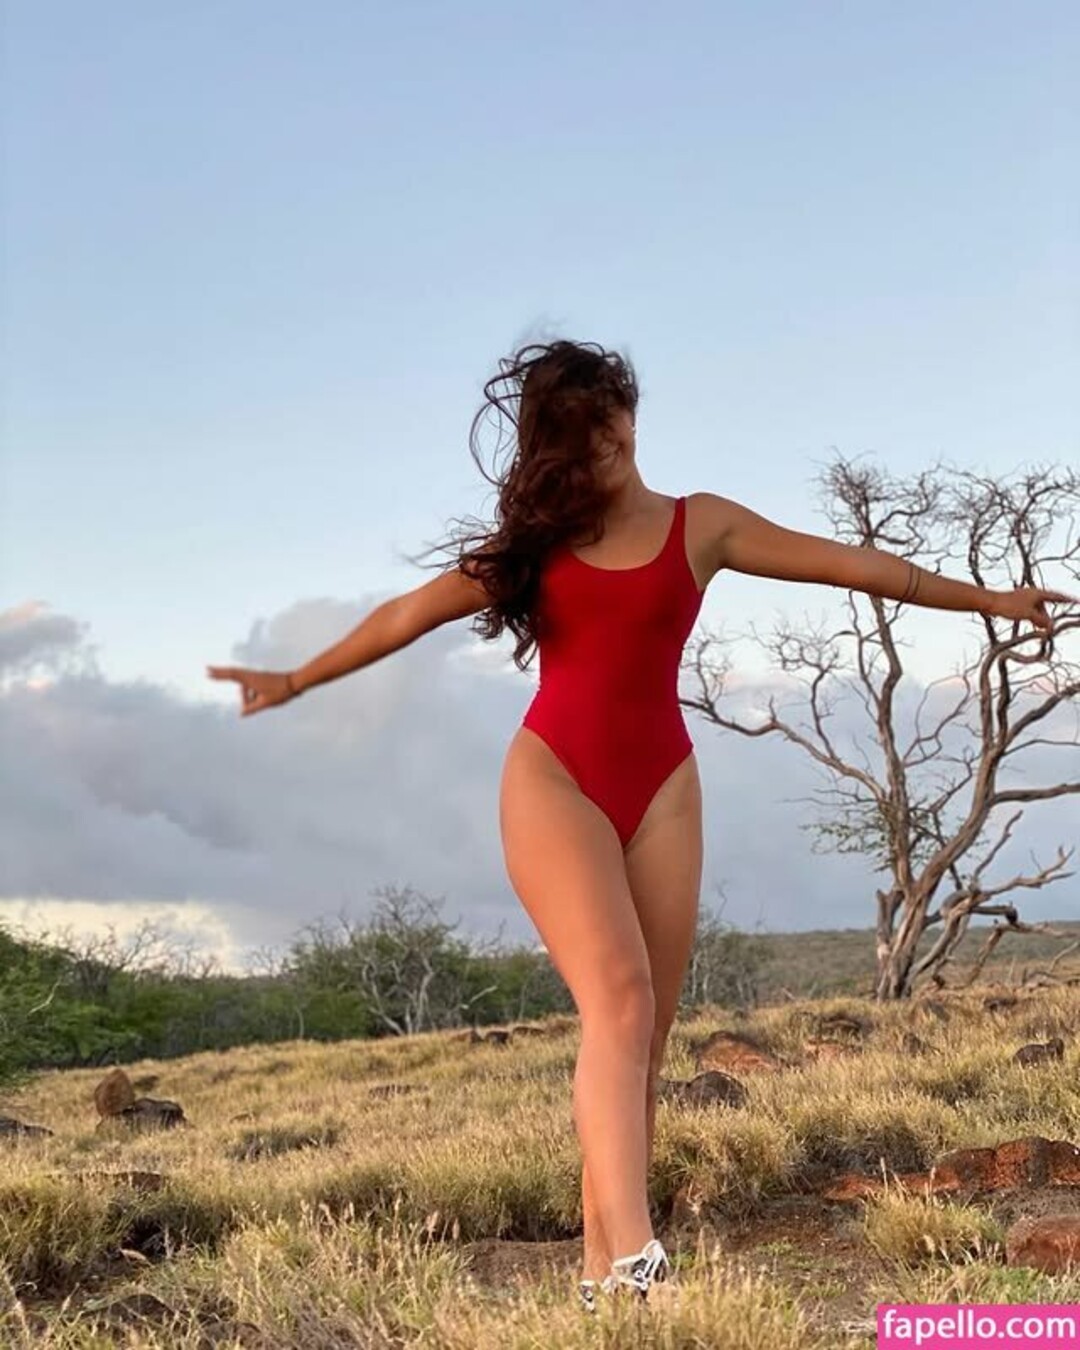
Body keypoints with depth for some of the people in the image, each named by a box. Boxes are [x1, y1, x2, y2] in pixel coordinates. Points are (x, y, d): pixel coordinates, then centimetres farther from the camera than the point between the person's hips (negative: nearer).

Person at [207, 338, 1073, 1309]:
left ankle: (605, 1264, 2)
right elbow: (408, 615, 14)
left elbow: (856, 564, 10)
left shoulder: (700, 526, 9)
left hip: (660, 785, 2)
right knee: (617, 1000, -21)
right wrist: (297, 680, 17)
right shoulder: (534, 541, 9)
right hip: (556, 780, -2)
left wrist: (988, 599, 13)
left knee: (646, 1029, -2)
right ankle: (634, 1251, -30)